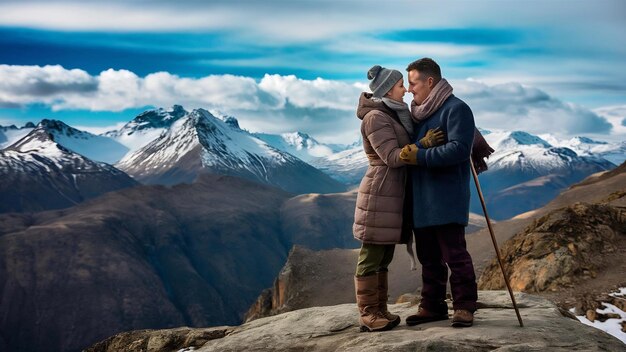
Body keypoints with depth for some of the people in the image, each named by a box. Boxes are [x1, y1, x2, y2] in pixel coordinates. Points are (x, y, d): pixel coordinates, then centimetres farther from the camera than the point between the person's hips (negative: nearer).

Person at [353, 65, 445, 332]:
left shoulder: (394, 116, 18)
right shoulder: (375, 117, -11)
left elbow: (406, 149, 22)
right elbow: (392, 157, -17)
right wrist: (424, 143, -22)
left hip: (393, 193, 9)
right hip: (380, 192, -9)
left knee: (383, 258, 11)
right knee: (371, 257, -4)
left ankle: (379, 310, 17)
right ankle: (368, 315, 1)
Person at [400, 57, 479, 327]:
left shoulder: (456, 109, -8)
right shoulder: (418, 113, 17)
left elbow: (459, 149, -20)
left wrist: (421, 156, -21)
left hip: (447, 200, -8)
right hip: (421, 201, 8)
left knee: (455, 255, -2)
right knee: (428, 257, 13)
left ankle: (464, 307, 9)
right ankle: (432, 306, 22)